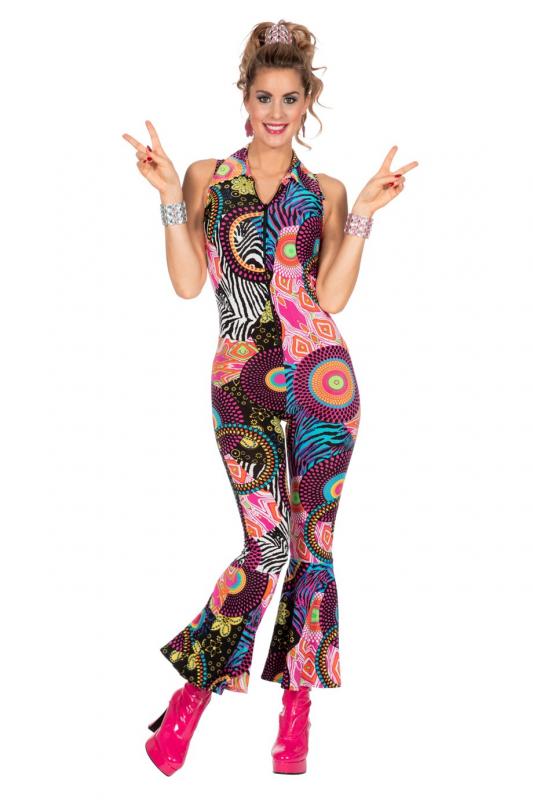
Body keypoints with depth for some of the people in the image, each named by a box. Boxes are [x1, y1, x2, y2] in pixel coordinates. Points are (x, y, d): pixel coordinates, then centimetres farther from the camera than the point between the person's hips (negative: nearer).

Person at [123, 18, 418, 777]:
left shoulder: (326, 192, 10)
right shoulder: (207, 177, 9)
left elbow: (332, 295, -3)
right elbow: (188, 283, -2)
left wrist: (364, 213, -7)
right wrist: (171, 196, -8)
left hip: (319, 374, 1)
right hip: (242, 380, -1)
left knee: (311, 543, 4)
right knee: (266, 546, -5)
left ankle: (298, 701, 20)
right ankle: (193, 690, 14)